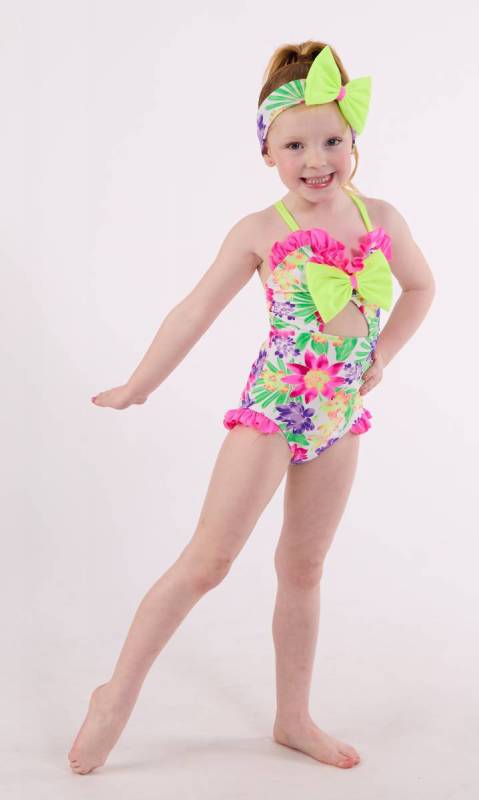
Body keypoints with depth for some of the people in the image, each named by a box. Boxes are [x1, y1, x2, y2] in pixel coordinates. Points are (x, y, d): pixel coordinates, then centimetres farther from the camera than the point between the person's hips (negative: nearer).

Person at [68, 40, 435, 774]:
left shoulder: (381, 219, 1)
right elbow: (195, 313, -5)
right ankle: (120, 693, 8)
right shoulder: (260, 232, -9)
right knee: (209, 558, -7)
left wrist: (381, 356, 7)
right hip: (272, 406, -4)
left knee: (303, 567, 14)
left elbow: (421, 286, 17)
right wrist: (139, 388, -1)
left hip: (341, 415, 4)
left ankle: (294, 719, 26)